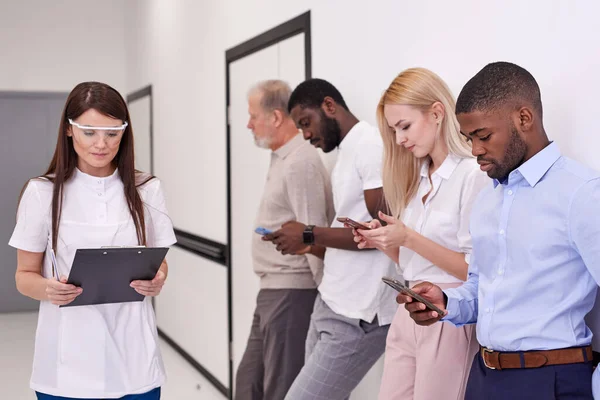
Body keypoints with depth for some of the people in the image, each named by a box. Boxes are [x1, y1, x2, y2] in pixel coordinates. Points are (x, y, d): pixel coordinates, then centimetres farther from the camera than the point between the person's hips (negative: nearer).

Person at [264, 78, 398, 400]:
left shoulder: (371, 146, -13)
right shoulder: (346, 153, 17)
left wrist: (310, 235, -15)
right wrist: (307, 243, 7)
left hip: (357, 317, -9)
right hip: (331, 304, 9)